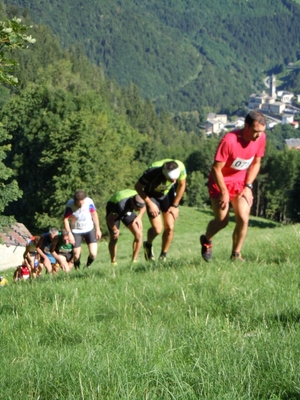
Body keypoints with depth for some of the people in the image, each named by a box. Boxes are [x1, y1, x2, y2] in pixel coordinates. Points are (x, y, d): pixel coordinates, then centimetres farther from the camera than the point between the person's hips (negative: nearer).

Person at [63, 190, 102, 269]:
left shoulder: (89, 202, -19)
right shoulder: (70, 205, -23)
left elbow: (94, 214, -3)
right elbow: (65, 219, -14)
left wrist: (98, 229, 1)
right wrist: (69, 234, -20)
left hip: (89, 229, 1)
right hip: (76, 231, -1)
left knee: (93, 254, -11)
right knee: (76, 255, -5)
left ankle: (88, 266, 19)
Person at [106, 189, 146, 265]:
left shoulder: (139, 197, -29)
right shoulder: (121, 205, -45)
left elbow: (143, 208, -1)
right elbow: (109, 219, -29)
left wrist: (139, 217, -17)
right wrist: (115, 230, -14)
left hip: (127, 211, 5)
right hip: (113, 213, -5)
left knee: (138, 234, -9)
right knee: (114, 238, -13)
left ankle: (134, 260, 3)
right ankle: (113, 262, 6)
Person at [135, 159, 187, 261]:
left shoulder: (180, 167, -29)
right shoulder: (152, 172, -39)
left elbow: (181, 185, -7)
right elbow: (138, 187, -20)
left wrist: (175, 205, -3)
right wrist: (150, 204, -19)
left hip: (168, 193, 3)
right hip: (152, 195, -3)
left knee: (170, 227, -5)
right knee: (157, 229, -12)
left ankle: (163, 256, 14)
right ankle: (148, 245, 21)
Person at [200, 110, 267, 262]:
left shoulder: (261, 138, -12)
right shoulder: (229, 140, -30)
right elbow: (216, 168, -22)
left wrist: (248, 186, -3)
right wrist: (224, 192, -16)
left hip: (240, 182, 4)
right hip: (221, 181, -4)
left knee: (243, 219, -9)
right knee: (222, 220, -2)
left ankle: (236, 255, 7)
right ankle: (206, 240, 31)